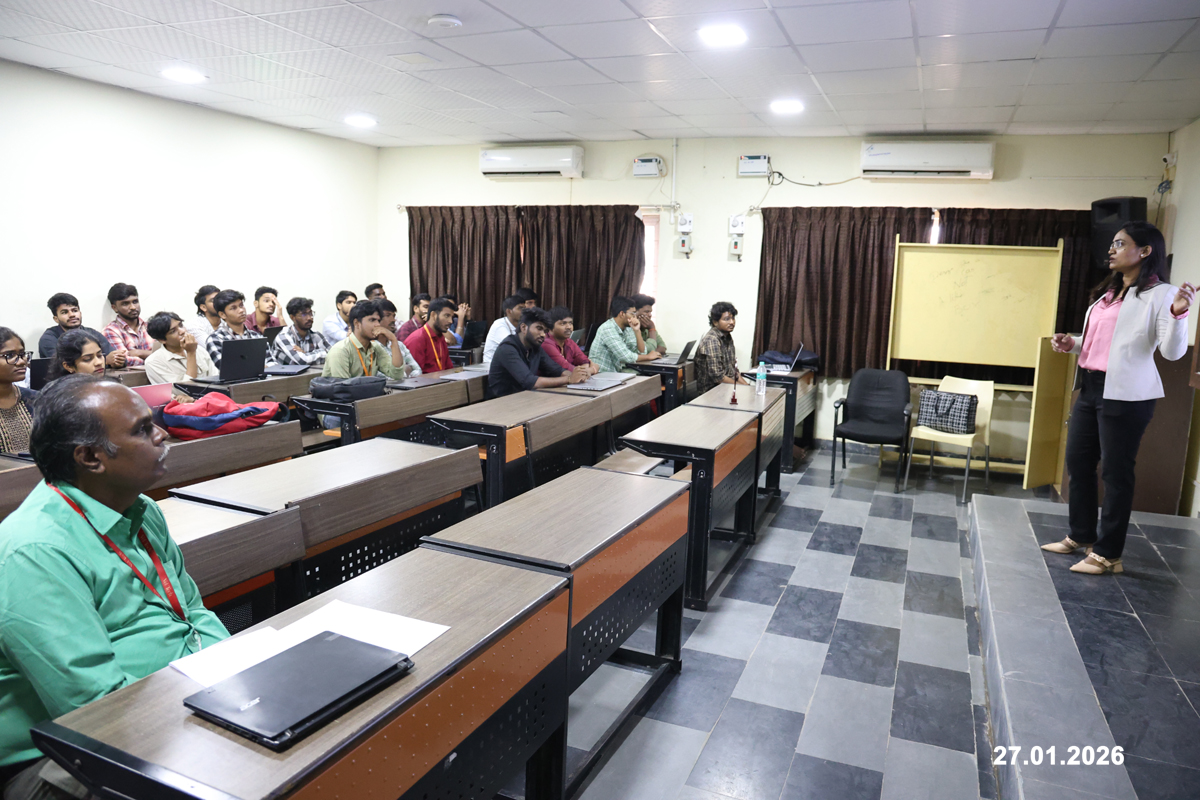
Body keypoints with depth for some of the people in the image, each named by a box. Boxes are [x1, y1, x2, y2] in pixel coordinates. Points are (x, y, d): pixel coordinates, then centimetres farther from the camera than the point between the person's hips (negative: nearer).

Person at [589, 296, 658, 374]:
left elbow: (642, 352, 5)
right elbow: (626, 357, -23)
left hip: (616, 373, 8)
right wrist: (648, 357, -9)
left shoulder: (627, 329, 7)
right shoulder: (608, 329, -17)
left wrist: (637, 331, -6)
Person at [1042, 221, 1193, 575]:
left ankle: (1108, 553, 9)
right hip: (1090, 387, 8)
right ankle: (1081, 536, 29)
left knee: (1116, 471, -1)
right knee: (1077, 462, 13)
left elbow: (1172, 351, -14)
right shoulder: (1107, 293, 16)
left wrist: (1179, 314, -30)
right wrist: (1072, 343, 8)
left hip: (1125, 394, -8)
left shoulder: (1160, 294, -6)